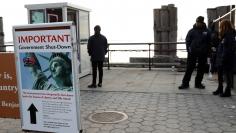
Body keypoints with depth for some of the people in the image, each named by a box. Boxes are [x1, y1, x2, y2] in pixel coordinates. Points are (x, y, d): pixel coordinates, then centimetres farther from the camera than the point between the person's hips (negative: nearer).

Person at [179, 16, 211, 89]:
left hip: (203, 54, 1)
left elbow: (209, 43, 6)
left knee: (201, 69, 8)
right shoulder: (192, 31, 4)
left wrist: (207, 51, -3)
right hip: (192, 53, -1)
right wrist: (189, 50, -7)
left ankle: (198, 83, 20)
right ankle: (185, 83, 3)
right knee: (189, 68, -1)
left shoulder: (206, 32, 4)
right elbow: (187, 41, 5)